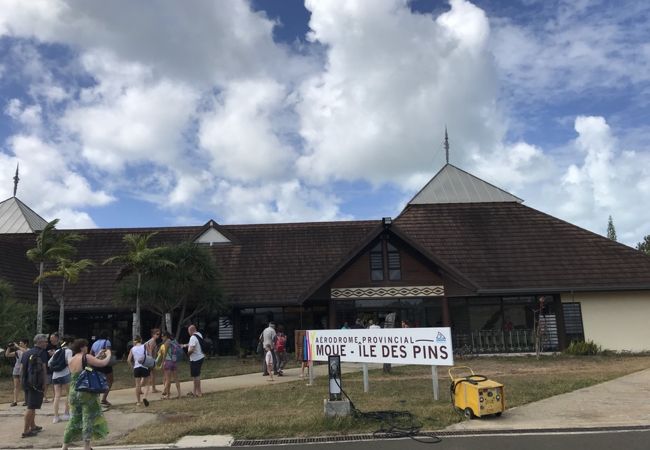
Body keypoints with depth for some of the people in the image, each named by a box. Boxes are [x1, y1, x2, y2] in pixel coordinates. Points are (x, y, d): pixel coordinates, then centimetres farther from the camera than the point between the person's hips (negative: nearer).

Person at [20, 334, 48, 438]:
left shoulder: (26, 353, 14)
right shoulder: (42, 353, -9)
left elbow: (21, 369, 15)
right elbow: (43, 370, -13)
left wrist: (23, 382, 22)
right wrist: (45, 386, -10)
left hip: (26, 383, 8)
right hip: (36, 384, -8)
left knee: (30, 406, 19)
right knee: (31, 407, -4)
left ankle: (33, 426, 30)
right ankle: (26, 430, -2)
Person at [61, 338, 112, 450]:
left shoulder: (71, 360, 9)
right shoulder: (86, 357, -12)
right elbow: (103, 363, -16)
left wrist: (98, 356, 22)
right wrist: (108, 354, 2)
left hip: (74, 393, 7)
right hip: (87, 393, -7)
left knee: (74, 420, 16)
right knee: (88, 419, 2)